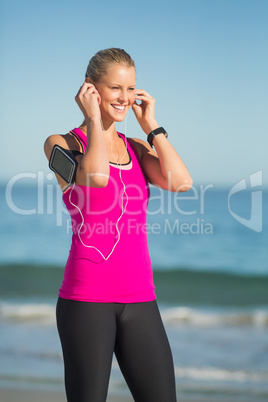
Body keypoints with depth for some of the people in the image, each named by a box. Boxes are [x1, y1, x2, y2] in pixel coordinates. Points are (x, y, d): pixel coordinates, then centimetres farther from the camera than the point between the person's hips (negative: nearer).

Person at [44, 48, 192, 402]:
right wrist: (93, 119, -7)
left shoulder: (137, 148, 15)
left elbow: (181, 182, -4)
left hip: (140, 299, 5)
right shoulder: (62, 144, 1)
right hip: (87, 297, -5)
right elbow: (96, 175, -21)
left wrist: (150, 124, 4)